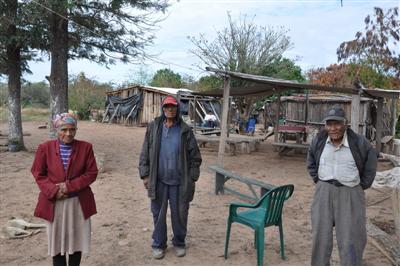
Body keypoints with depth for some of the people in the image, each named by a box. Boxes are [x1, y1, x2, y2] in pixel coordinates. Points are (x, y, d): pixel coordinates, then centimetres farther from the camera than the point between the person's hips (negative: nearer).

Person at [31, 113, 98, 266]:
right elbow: (38, 174, 0)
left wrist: (70, 186, -16)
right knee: (57, 240, 11)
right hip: (54, 202, 0)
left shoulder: (85, 147, -5)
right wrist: (54, 191, -14)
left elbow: (92, 173, -5)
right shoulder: (45, 148, -4)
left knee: (76, 239, 11)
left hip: (79, 202, 0)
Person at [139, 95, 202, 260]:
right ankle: (158, 244, 29)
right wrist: (145, 175, -2)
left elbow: (195, 156, 1)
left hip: (179, 181, 0)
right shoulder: (153, 128, 1)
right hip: (158, 180, 1)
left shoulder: (185, 130, -1)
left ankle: (179, 243, 31)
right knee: (158, 213, 11)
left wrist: (192, 178, -3)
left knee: (179, 214, 11)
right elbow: (145, 153, 3)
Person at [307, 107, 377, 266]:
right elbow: (311, 163, 18)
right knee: (321, 234, 9)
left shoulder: (358, 142, -10)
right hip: (324, 192, 3)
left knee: (350, 238, 2)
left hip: (350, 194, -2)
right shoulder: (318, 141, -2)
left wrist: (363, 185, 4)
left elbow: (371, 163, 6)